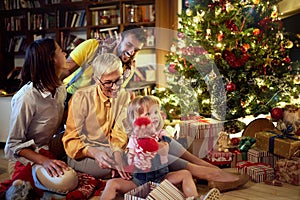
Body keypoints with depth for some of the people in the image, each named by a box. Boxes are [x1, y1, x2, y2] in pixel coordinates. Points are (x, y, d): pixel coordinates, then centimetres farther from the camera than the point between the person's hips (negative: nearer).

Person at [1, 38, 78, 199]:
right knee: (66, 180, -32)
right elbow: (14, 144, -17)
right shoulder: (27, 97, -24)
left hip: (48, 150, 9)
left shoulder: (60, 88, 0)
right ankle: (25, 180, -9)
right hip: (25, 156, -9)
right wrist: (44, 161, -29)